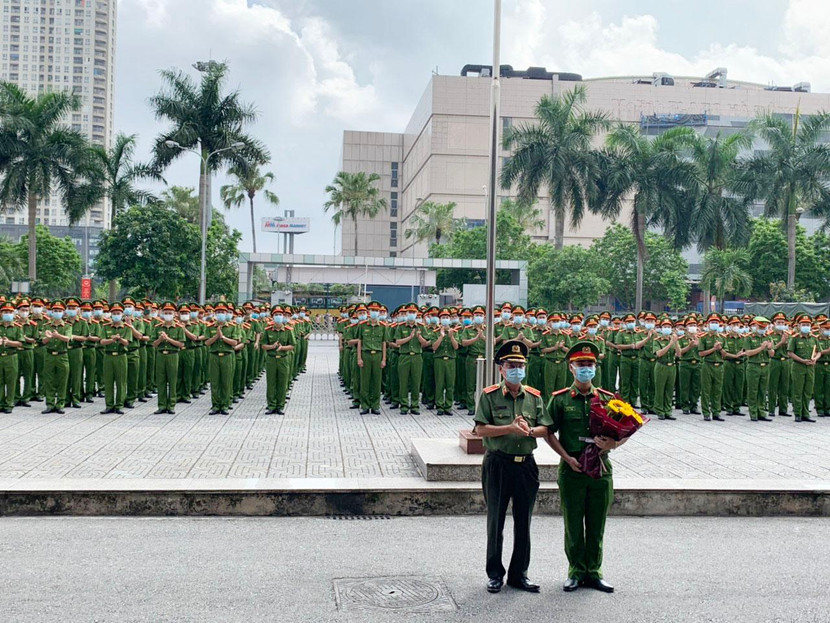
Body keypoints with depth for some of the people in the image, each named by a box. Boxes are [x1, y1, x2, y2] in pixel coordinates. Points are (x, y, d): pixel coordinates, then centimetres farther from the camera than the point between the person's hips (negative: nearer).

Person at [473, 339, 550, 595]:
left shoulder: (534, 396, 8)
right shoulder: (489, 396, -2)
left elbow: (545, 429, 5)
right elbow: (480, 429, -9)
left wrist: (529, 430, -15)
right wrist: (510, 428, -19)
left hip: (526, 465, 3)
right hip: (497, 465, -3)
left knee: (523, 523, 9)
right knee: (495, 521, 5)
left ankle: (519, 574, 21)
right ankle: (495, 574, 18)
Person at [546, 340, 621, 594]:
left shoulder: (607, 399, 6)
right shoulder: (560, 399, 0)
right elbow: (549, 432, 0)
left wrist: (612, 444, -14)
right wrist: (567, 457, -12)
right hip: (571, 468, -2)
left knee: (597, 525, 9)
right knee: (573, 524, 5)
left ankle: (594, 572, 21)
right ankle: (576, 572, 18)